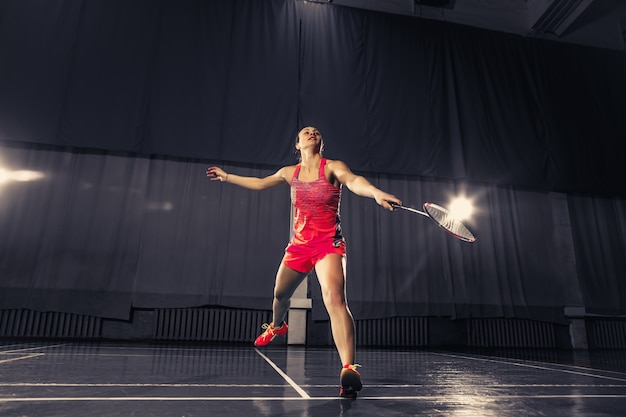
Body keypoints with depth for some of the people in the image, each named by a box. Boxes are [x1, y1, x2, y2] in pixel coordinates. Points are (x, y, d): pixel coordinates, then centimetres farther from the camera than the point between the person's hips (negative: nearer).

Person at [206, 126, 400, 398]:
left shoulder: (333, 167, -6)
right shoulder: (290, 173, 9)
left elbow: (353, 181, -28)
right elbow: (259, 183, 24)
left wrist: (376, 193, -50)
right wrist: (226, 177, 32)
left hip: (329, 244, -5)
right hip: (299, 244, 5)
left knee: (334, 297, -27)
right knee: (280, 293, 19)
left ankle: (349, 370, -31)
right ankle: (277, 326, 54)